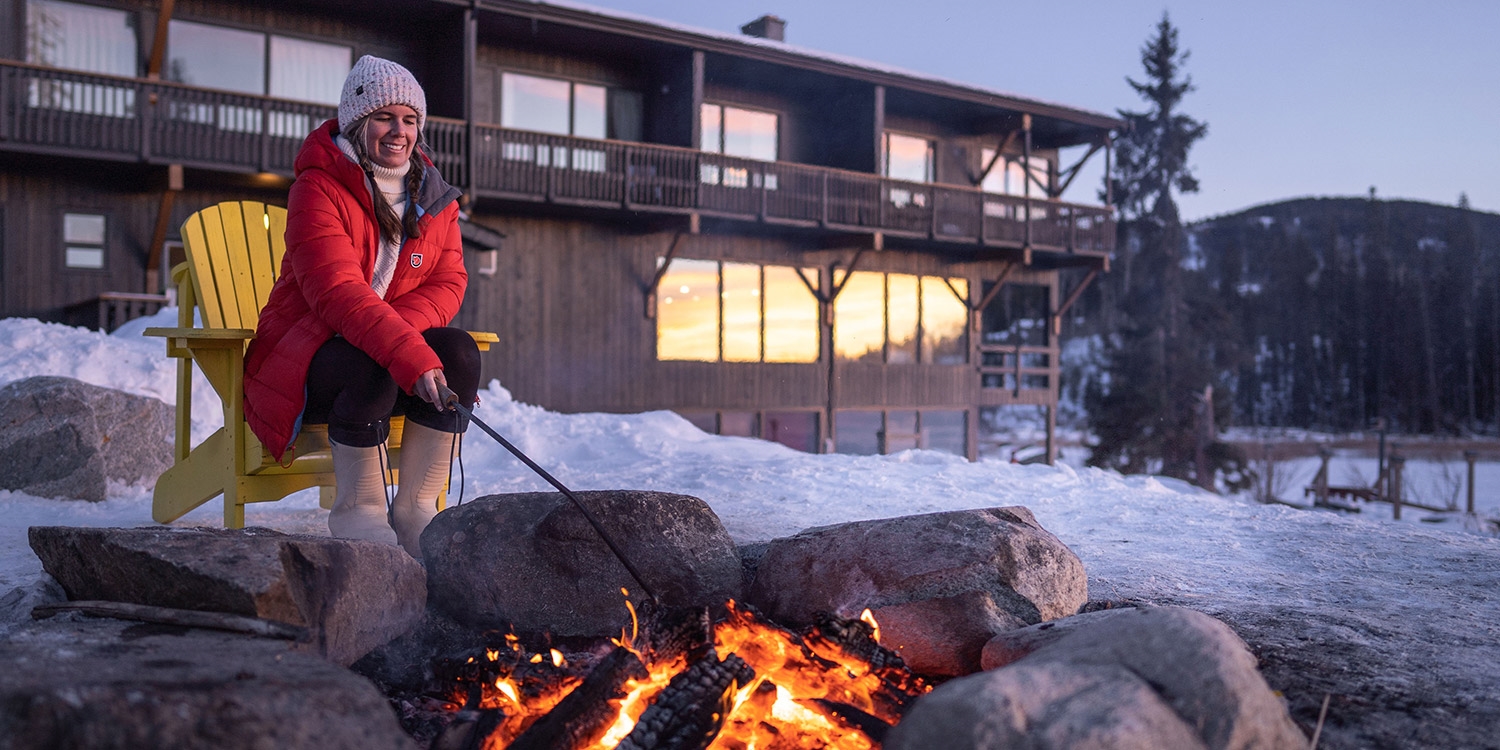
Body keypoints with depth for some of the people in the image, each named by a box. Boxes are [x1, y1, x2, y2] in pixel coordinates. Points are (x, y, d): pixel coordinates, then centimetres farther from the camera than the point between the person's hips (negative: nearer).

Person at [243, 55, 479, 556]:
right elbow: (338, 292, -29)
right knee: (371, 368, -37)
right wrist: (412, 358, -42)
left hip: (392, 348, 5)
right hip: (303, 357, -5)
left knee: (459, 350, -25)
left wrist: (401, 328, -23)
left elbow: (449, 282, 0)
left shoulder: (433, 196, 6)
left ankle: (415, 507, -20)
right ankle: (355, 510, -18)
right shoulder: (318, 189, -15)